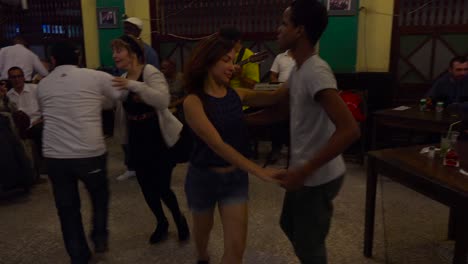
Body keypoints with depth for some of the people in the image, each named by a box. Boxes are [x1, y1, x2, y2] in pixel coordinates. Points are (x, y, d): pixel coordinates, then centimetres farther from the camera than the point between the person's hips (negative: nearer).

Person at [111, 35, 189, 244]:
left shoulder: (151, 73, -15)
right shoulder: (122, 78, 7)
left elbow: (163, 100, -33)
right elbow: (114, 104, 21)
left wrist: (134, 85, -35)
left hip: (159, 138, -6)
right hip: (136, 139, 7)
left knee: (161, 186, -4)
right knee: (146, 186, 11)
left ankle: (179, 219, 27)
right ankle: (161, 223, 35)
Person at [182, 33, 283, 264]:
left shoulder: (237, 95, -4)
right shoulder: (193, 101, -19)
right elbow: (217, 144, -27)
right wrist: (258, 171, -34)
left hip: (236, 177, 3)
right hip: (204, 177, -2)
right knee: (203, 228, 25)